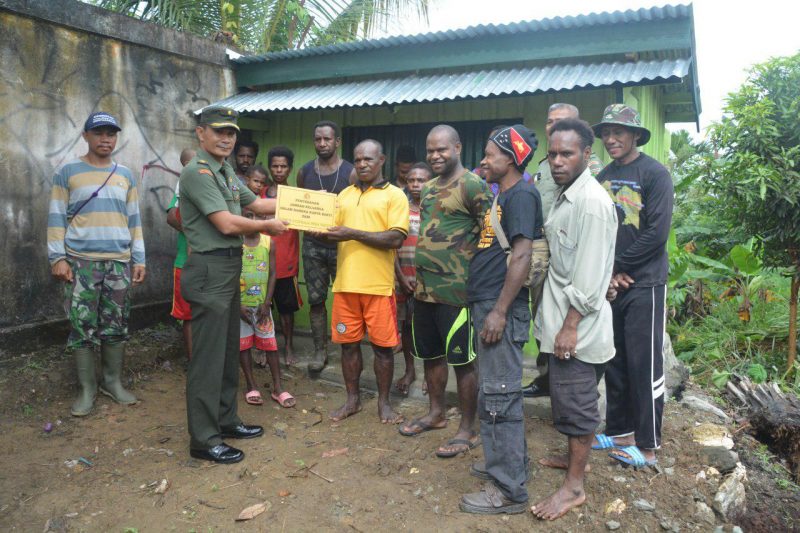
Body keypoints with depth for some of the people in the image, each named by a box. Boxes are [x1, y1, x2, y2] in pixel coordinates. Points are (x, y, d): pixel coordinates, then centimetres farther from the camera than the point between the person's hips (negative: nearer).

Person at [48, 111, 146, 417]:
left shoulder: (126, 175, 13)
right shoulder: (67, 172, 4)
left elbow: (134, 220, 13)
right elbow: (57, 218, 1)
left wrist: (139, 259, 9)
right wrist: (57, 257, -7)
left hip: (119, 262, 3)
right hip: (80, 262, -3)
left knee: (116, 325, 5)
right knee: (82, 327, -1)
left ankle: (113, 382, 17)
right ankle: (87, 389, 9)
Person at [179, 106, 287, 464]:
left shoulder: (226, 172, 15)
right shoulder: (197, 172, -14)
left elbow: (255, 203, 24)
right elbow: (227, 224, -20)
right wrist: (267, 227, -6)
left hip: (230, 268, 10)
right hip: (210, 270, -10)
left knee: (229, 351, 17)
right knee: (208, 357, -3)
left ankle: (226, 420, 31)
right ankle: (204, 440, 8)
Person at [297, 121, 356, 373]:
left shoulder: (351, 173, -4)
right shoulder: (304, 171, 6)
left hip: (341, 245, -3)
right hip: (313, 244, 3)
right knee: (316, 299, 6)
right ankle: (320, 350, 17)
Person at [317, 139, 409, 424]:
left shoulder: (394, 195, 0)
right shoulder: (344, 195, 16)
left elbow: (396, 239, -12)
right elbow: (335, 233, 18)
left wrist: (353, 233, -16)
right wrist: (320, 232, -5)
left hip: (378, 284, -4)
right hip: (345, 282, 4)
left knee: (383, 344, 4)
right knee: (348, 342, 10)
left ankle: (384, 402, 20)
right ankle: (352, 399, 26)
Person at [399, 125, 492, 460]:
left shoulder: (472, 185, -11)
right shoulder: (429, 188, 15)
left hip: (455, 290, -8)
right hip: (424, 288, 8)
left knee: (462, 360, 3)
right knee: (431, 354, 18)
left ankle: (467, 430, 16)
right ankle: (436, 413, 36)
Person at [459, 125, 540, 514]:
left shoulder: (521, 194, -11)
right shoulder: (503, 195, 18)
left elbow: (522, 255, -21)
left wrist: (499, 311, -23)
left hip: (501, 308, -10)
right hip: (485, 303, 10)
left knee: (498, 395, -5)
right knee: (497, 391, 18)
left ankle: (508, 490, 5)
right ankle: (509, 463, 32)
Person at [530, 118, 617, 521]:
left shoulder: (591, 200, -18)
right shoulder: (565, 196, 12)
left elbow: (590, 273, -22)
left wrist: (570, 325, -20)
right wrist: (560, 320, 15)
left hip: (577, 323, -9)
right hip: (562, 318, 9)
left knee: (575, 402, 1)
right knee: (569, 398, 21)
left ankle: (574, 486, 14)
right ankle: (574, 456, 38)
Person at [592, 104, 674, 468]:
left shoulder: (654, 174, -7)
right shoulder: (602, 178, 10)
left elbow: (657, 233, -15)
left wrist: (617, 267, -10)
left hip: (643, 284, -6)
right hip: (608, 284, 6)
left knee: (644, 366, 0)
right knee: (614, 363, 12)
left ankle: (648, 445, 13)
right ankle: (619, 431, 27)